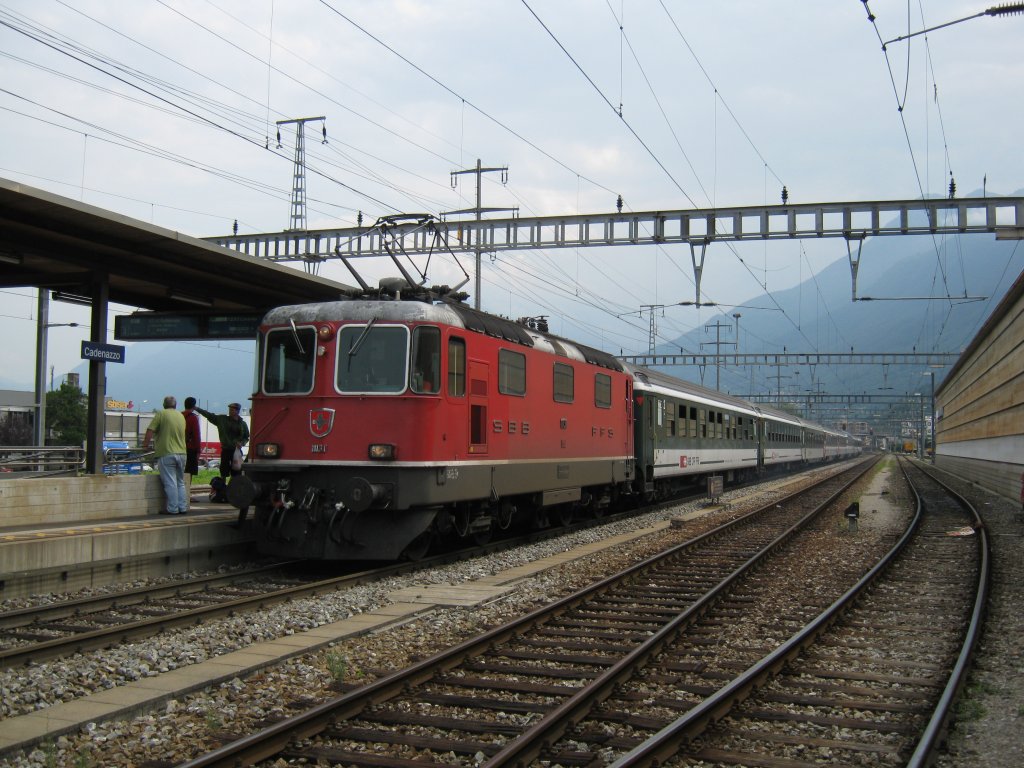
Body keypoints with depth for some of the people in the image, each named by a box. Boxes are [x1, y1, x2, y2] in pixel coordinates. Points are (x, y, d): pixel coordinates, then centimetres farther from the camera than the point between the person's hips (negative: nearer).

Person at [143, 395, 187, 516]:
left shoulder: (161, 414, -4)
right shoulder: (181, 416, 14)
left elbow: (150, 431, -8)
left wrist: (145, 444, 8)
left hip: (166, 453, -5)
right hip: (181, 453, 6)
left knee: (170, 482, -3)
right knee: (180, 482, 14)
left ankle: (172, 508, -2)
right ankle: (182, 507, 13)